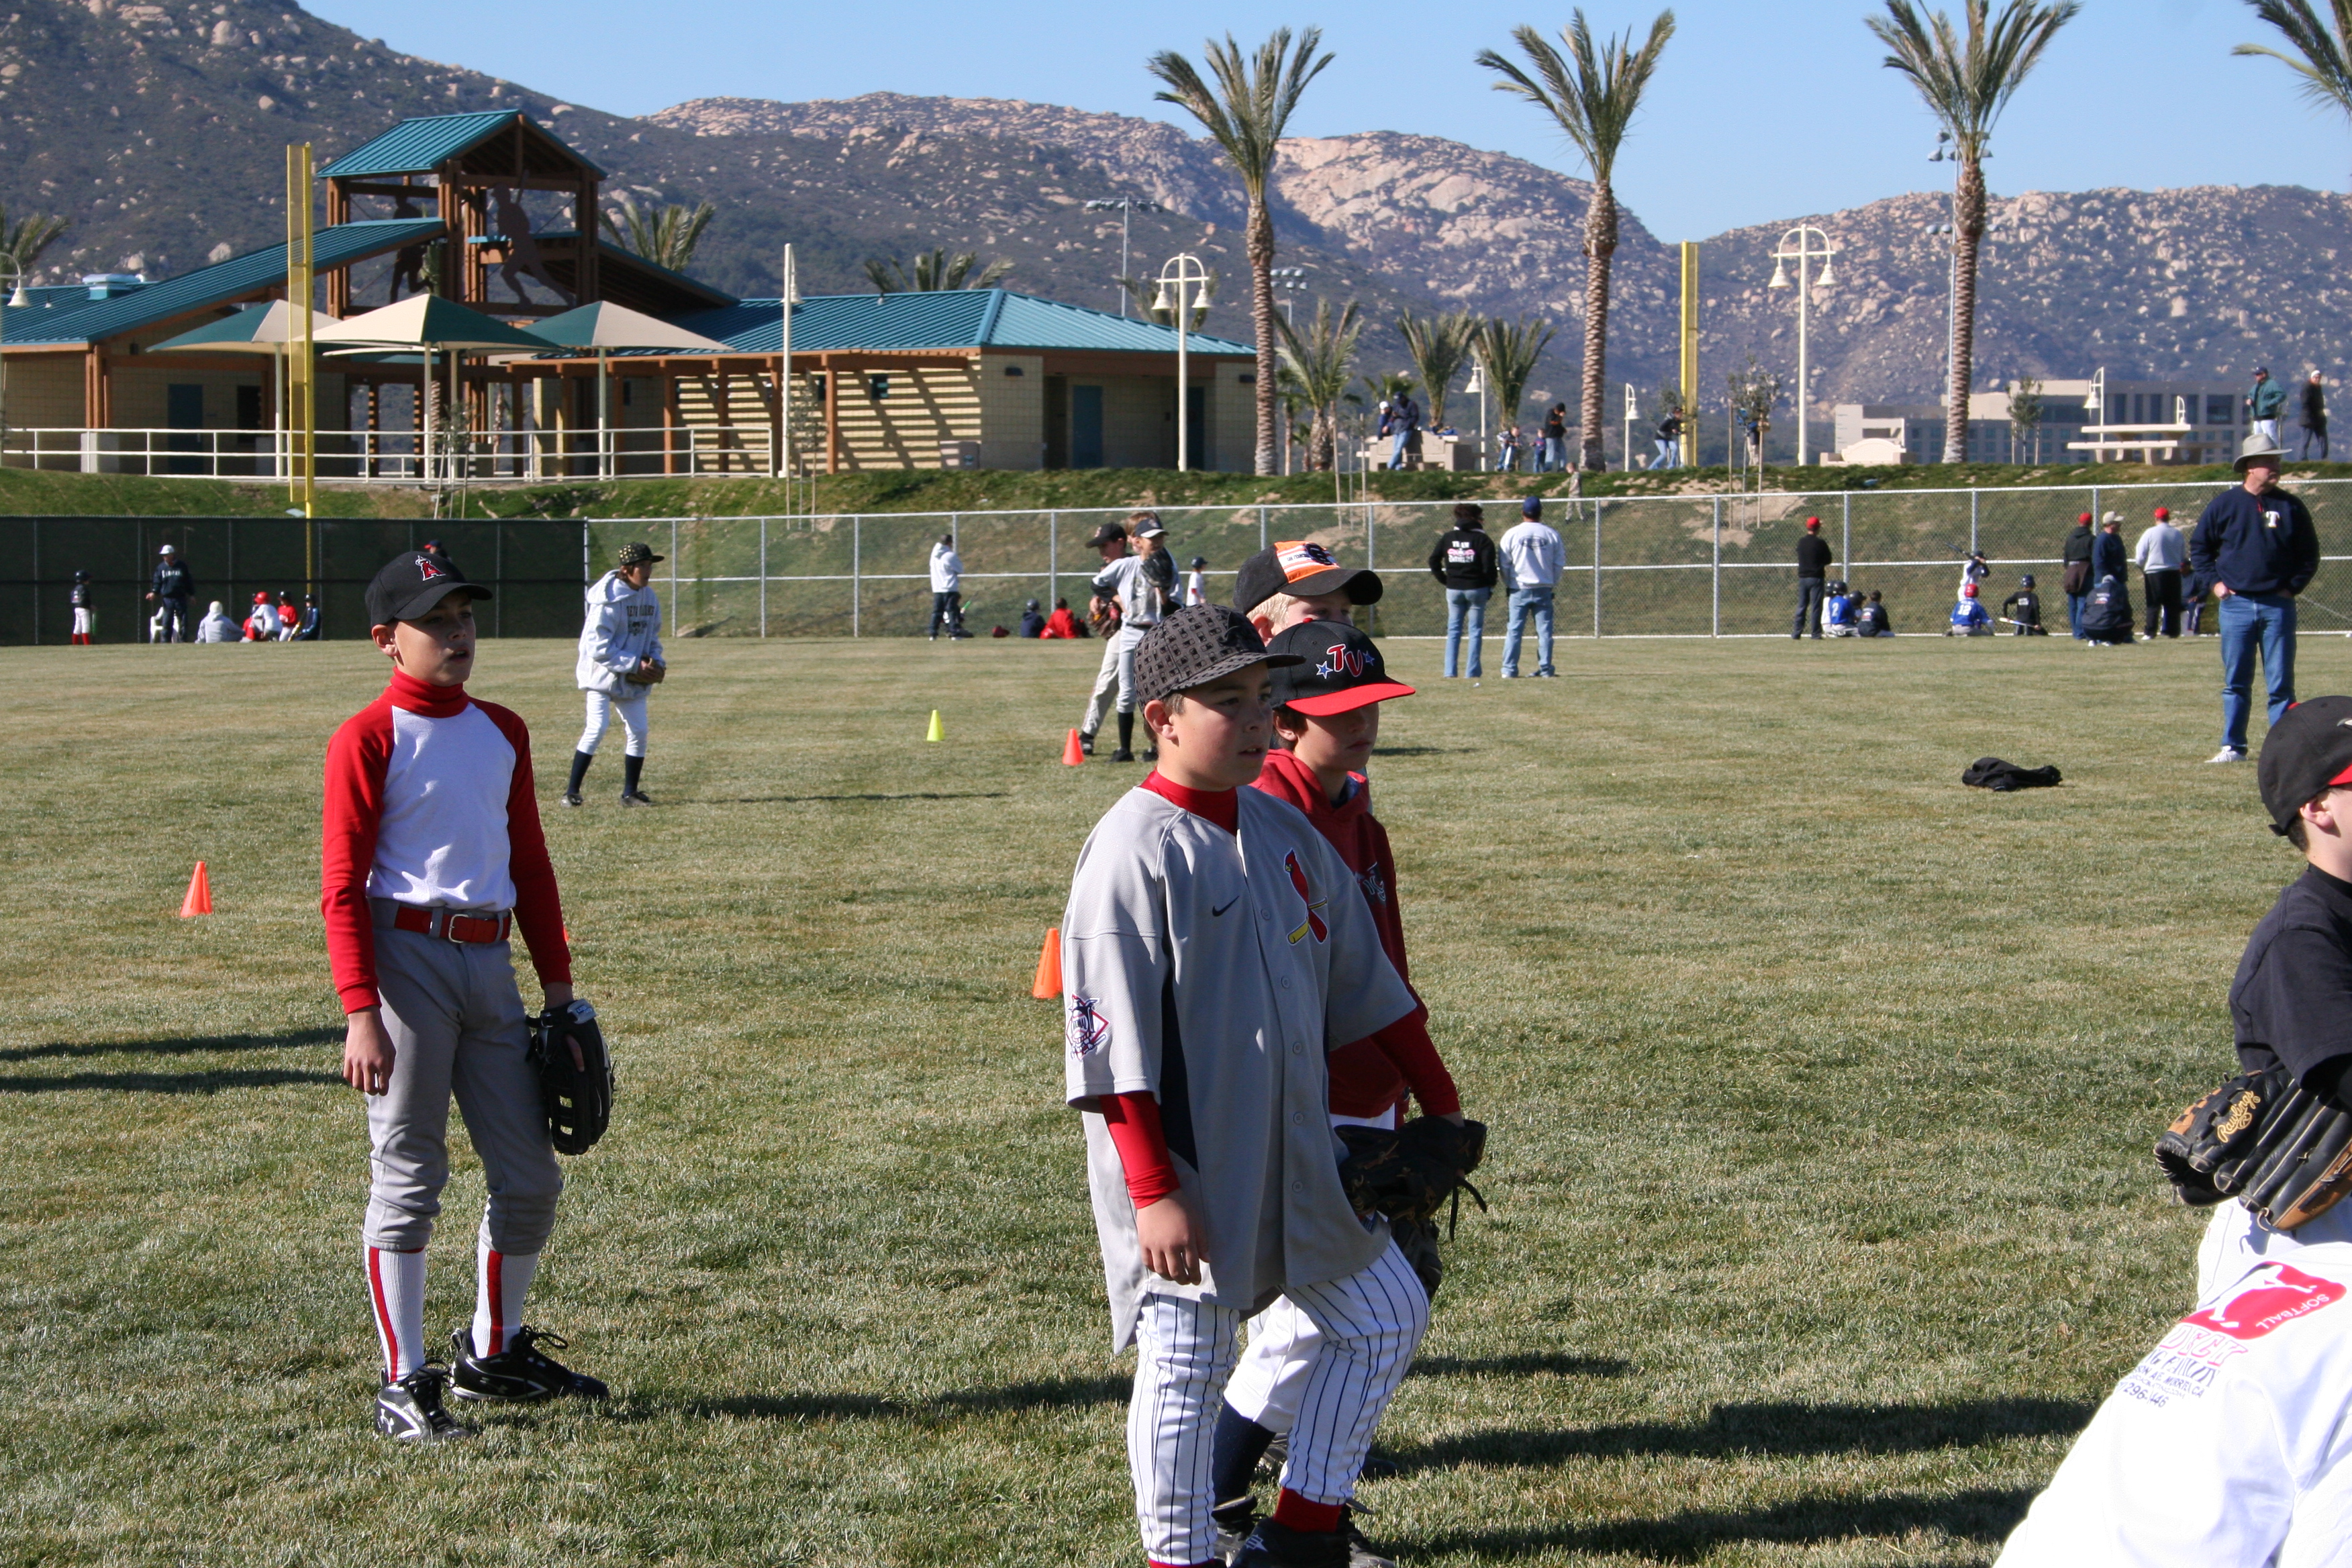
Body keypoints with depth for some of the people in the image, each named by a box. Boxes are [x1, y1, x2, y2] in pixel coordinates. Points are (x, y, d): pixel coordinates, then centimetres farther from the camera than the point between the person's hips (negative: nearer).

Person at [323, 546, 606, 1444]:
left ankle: (493, 1354, 27)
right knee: (407, 1176, -2)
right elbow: (342, 887, -10)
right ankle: (404, 1385, 5)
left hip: (490, 960, 6)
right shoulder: (369, 739, -6)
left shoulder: (502, 732, 13)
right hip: (408, 957, -6)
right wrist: (361, 1014, -17)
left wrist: (558, 984, 14)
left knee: (531, 1176, 9)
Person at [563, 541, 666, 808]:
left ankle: (630, 793, 15)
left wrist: (657, 663, -4)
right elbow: (598, 647, -21)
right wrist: (636, 665, -21)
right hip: (602, 674, -7)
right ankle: (571, 791, -8)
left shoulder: (650, 598, 5)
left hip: (632, 681, 7)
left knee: (639, 731, 4)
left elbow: (653, 638, 16)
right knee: (597, 728, -15)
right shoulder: (608, 601, -19)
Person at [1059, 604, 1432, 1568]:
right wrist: (1152, 1192, -23)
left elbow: (1356, 974, 17)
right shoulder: (1133, 851, -15)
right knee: (1186, 1367, 0)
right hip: (1184, 1167, -8)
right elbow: (1109, 1033, -19)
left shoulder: (1283, 830, 8)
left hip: (1294, 1158, 8)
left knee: (1388, 1316, 13)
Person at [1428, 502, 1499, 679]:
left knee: (1453, 630, 8)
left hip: (1453, 590, 3)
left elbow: (1433, 561, 4)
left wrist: (1444, 581, 11)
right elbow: (1489, 567, -13)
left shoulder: (1447, 538, 6)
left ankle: (1450, 671, 1)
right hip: (1476, 589, -3)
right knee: (1476, 630, 3)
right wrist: (1490, 586, 2)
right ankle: (1473, 671, 1)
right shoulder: (1482, 539, -7)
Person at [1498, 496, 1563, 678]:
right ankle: (1546, 670, 4)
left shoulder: (1511, 534, -4)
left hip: (1519, 589, -1)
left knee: (1514, 630, 2)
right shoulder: (1552, 534, 0)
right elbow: (1559, 564, 5)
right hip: (1544, 590, 1)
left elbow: (1504, 564, 0)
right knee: (1544, 630, 5)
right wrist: (1553, 585, 17)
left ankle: (1509, 670, -1)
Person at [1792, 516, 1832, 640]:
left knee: (1801, 606, 9)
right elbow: (1828, 560, -2)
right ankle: (1815, 634, -3)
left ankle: (1796, 634, 7)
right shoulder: (1821, 543, -11)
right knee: (1816, 607, -2)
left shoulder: (1801, 542, 5)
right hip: (1816, 578, -5)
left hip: (1802, 578, 5)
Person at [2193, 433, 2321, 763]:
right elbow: (2199, 546, 11)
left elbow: (2309, 553, 12)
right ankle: (2233, 746, 9)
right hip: (2236, 604, 0)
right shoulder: (2224, 504, 3)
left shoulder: (2291, 507, 6)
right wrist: (2215, 582, 1)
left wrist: (2294, 586, 0)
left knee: (2281, 683, 0)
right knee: (2235, 683, 4)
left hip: (2278, 605, 0)